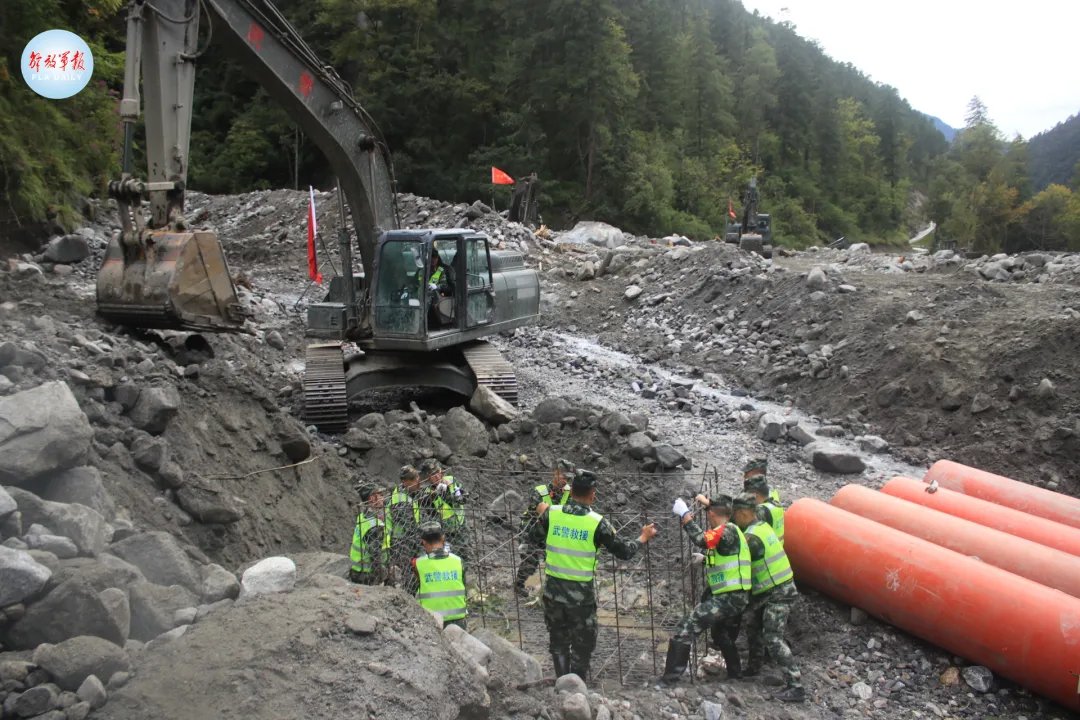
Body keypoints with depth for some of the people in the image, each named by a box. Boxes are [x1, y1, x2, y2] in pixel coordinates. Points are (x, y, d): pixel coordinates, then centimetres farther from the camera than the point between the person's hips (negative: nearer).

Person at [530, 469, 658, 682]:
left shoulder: (552, 513, -6)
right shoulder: (597, 523, -13)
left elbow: (535, 538, 11)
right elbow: (624, 552, -3)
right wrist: (643, 537, 14)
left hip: (553, 589, 3)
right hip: (581, 593, -3)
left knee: (558, 641, 20)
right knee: (582, 645, 15)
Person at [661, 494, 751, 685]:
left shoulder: (727, 531, -15)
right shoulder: (729, 532, 16)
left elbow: (701, 540, -32)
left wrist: (684, 514, -24)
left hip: (728, 598, -10)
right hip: (734, 597, 11)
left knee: (685, 629, -13)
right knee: (720, 633, 34)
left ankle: (669, 679, -13)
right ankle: (735, 674, 46)